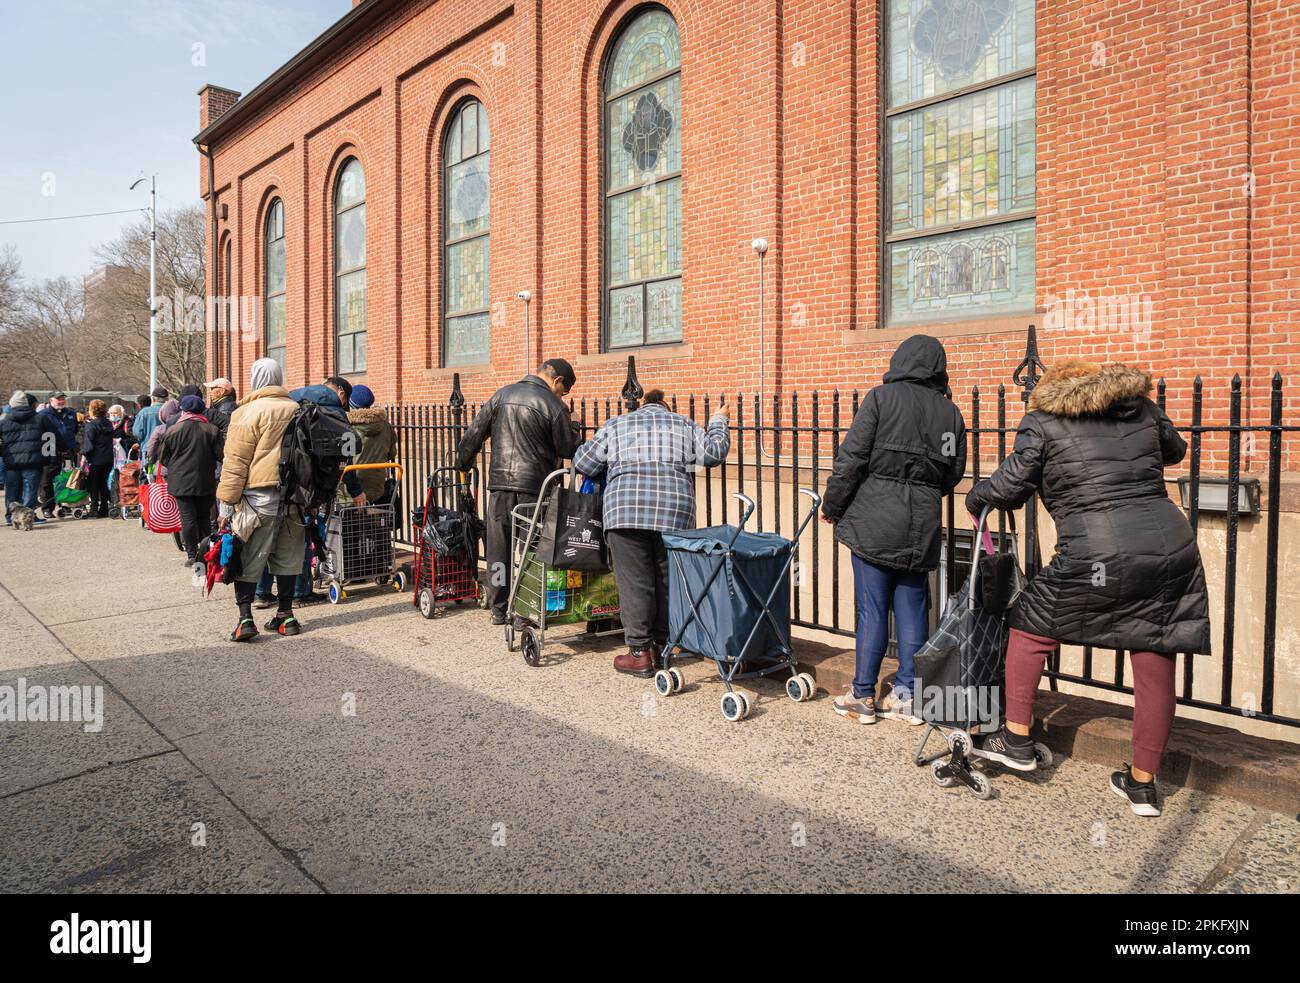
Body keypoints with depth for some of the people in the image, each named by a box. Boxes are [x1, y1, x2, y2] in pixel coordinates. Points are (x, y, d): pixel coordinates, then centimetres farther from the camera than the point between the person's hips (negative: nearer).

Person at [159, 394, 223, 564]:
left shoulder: (172, 431, -3)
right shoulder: (211, 430, -4)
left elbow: (163, 458, 5)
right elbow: (222, 455, -4)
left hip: (181, 483, -1)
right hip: (205, 483, 1)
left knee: (187, 518, 1)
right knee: (204, 517, 12)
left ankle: (192, 555, 2)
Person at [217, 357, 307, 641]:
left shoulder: (248, 413, -7)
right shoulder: (298, 410, 10)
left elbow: (235, 462, -9)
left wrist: (226, 503, -5)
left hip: (259, 497, -5)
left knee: (248, 559, 2)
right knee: (287, 558, 13)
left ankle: (245, 618, -2)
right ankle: (285, 615, 18)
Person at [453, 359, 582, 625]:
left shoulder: (501, 395, 9)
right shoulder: (553, 405, -6)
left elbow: (474, 434, 11)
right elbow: (569, 449, -1)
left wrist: (461, 464, 22)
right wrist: (571, 426, 17)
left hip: (500, 484, 4)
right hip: (535, 487, -4)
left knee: (498, 547, 10)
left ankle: (498, 609, 17)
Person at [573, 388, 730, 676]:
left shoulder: (616, 425, 21)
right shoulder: (685, 425, 23)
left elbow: (583, 462, 16)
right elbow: (713, 452, 13)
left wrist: (607, 469, 37)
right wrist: (718, 422, 30)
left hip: (626, 509, -1)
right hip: (675, 511, 2)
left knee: (634, 582, 1)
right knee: (667, 580, 11)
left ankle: (639, 653, 3)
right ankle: (662, 646, 18)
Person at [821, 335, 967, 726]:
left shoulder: (882, 397, -4)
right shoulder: (951, 412, 9)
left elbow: (852, 458, -8)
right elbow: (954, 474, 13)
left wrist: (831, 506, 2)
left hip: (874, 521, -4)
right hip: (922, 526, 4)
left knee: (872, 610, 2)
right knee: (912, 609, 10)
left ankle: (862, 696, 12)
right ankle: (906, 696, 17)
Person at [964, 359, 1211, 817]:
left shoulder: (1042, 422, 3)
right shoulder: (1143, 407, 16)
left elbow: (1010, 487, -2)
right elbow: (1174, 451, 34)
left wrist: (974, 498, 17)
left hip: (1099, 557, -5)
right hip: (1172, 547, 5)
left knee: (1030, 628, 16)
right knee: (1154, 663, 12)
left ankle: (1016, 739, 22)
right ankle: (1143, 784, 24)